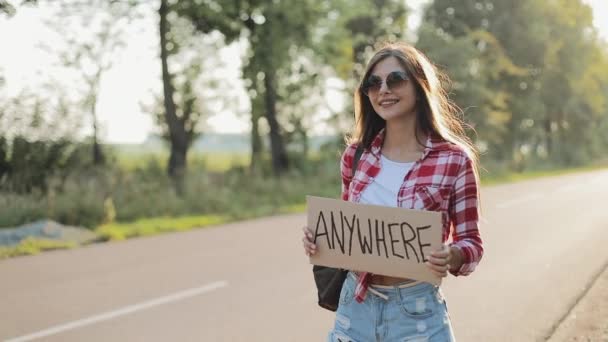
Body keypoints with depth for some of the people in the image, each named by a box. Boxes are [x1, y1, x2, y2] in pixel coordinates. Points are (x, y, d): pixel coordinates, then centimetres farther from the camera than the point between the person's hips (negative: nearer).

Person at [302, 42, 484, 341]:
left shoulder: (454, 159, -9)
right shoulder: (356, 154, 1)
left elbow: (471, 243, -4)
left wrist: (451, 257, -24)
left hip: (415, 313, -3)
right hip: (355, 307, 4)